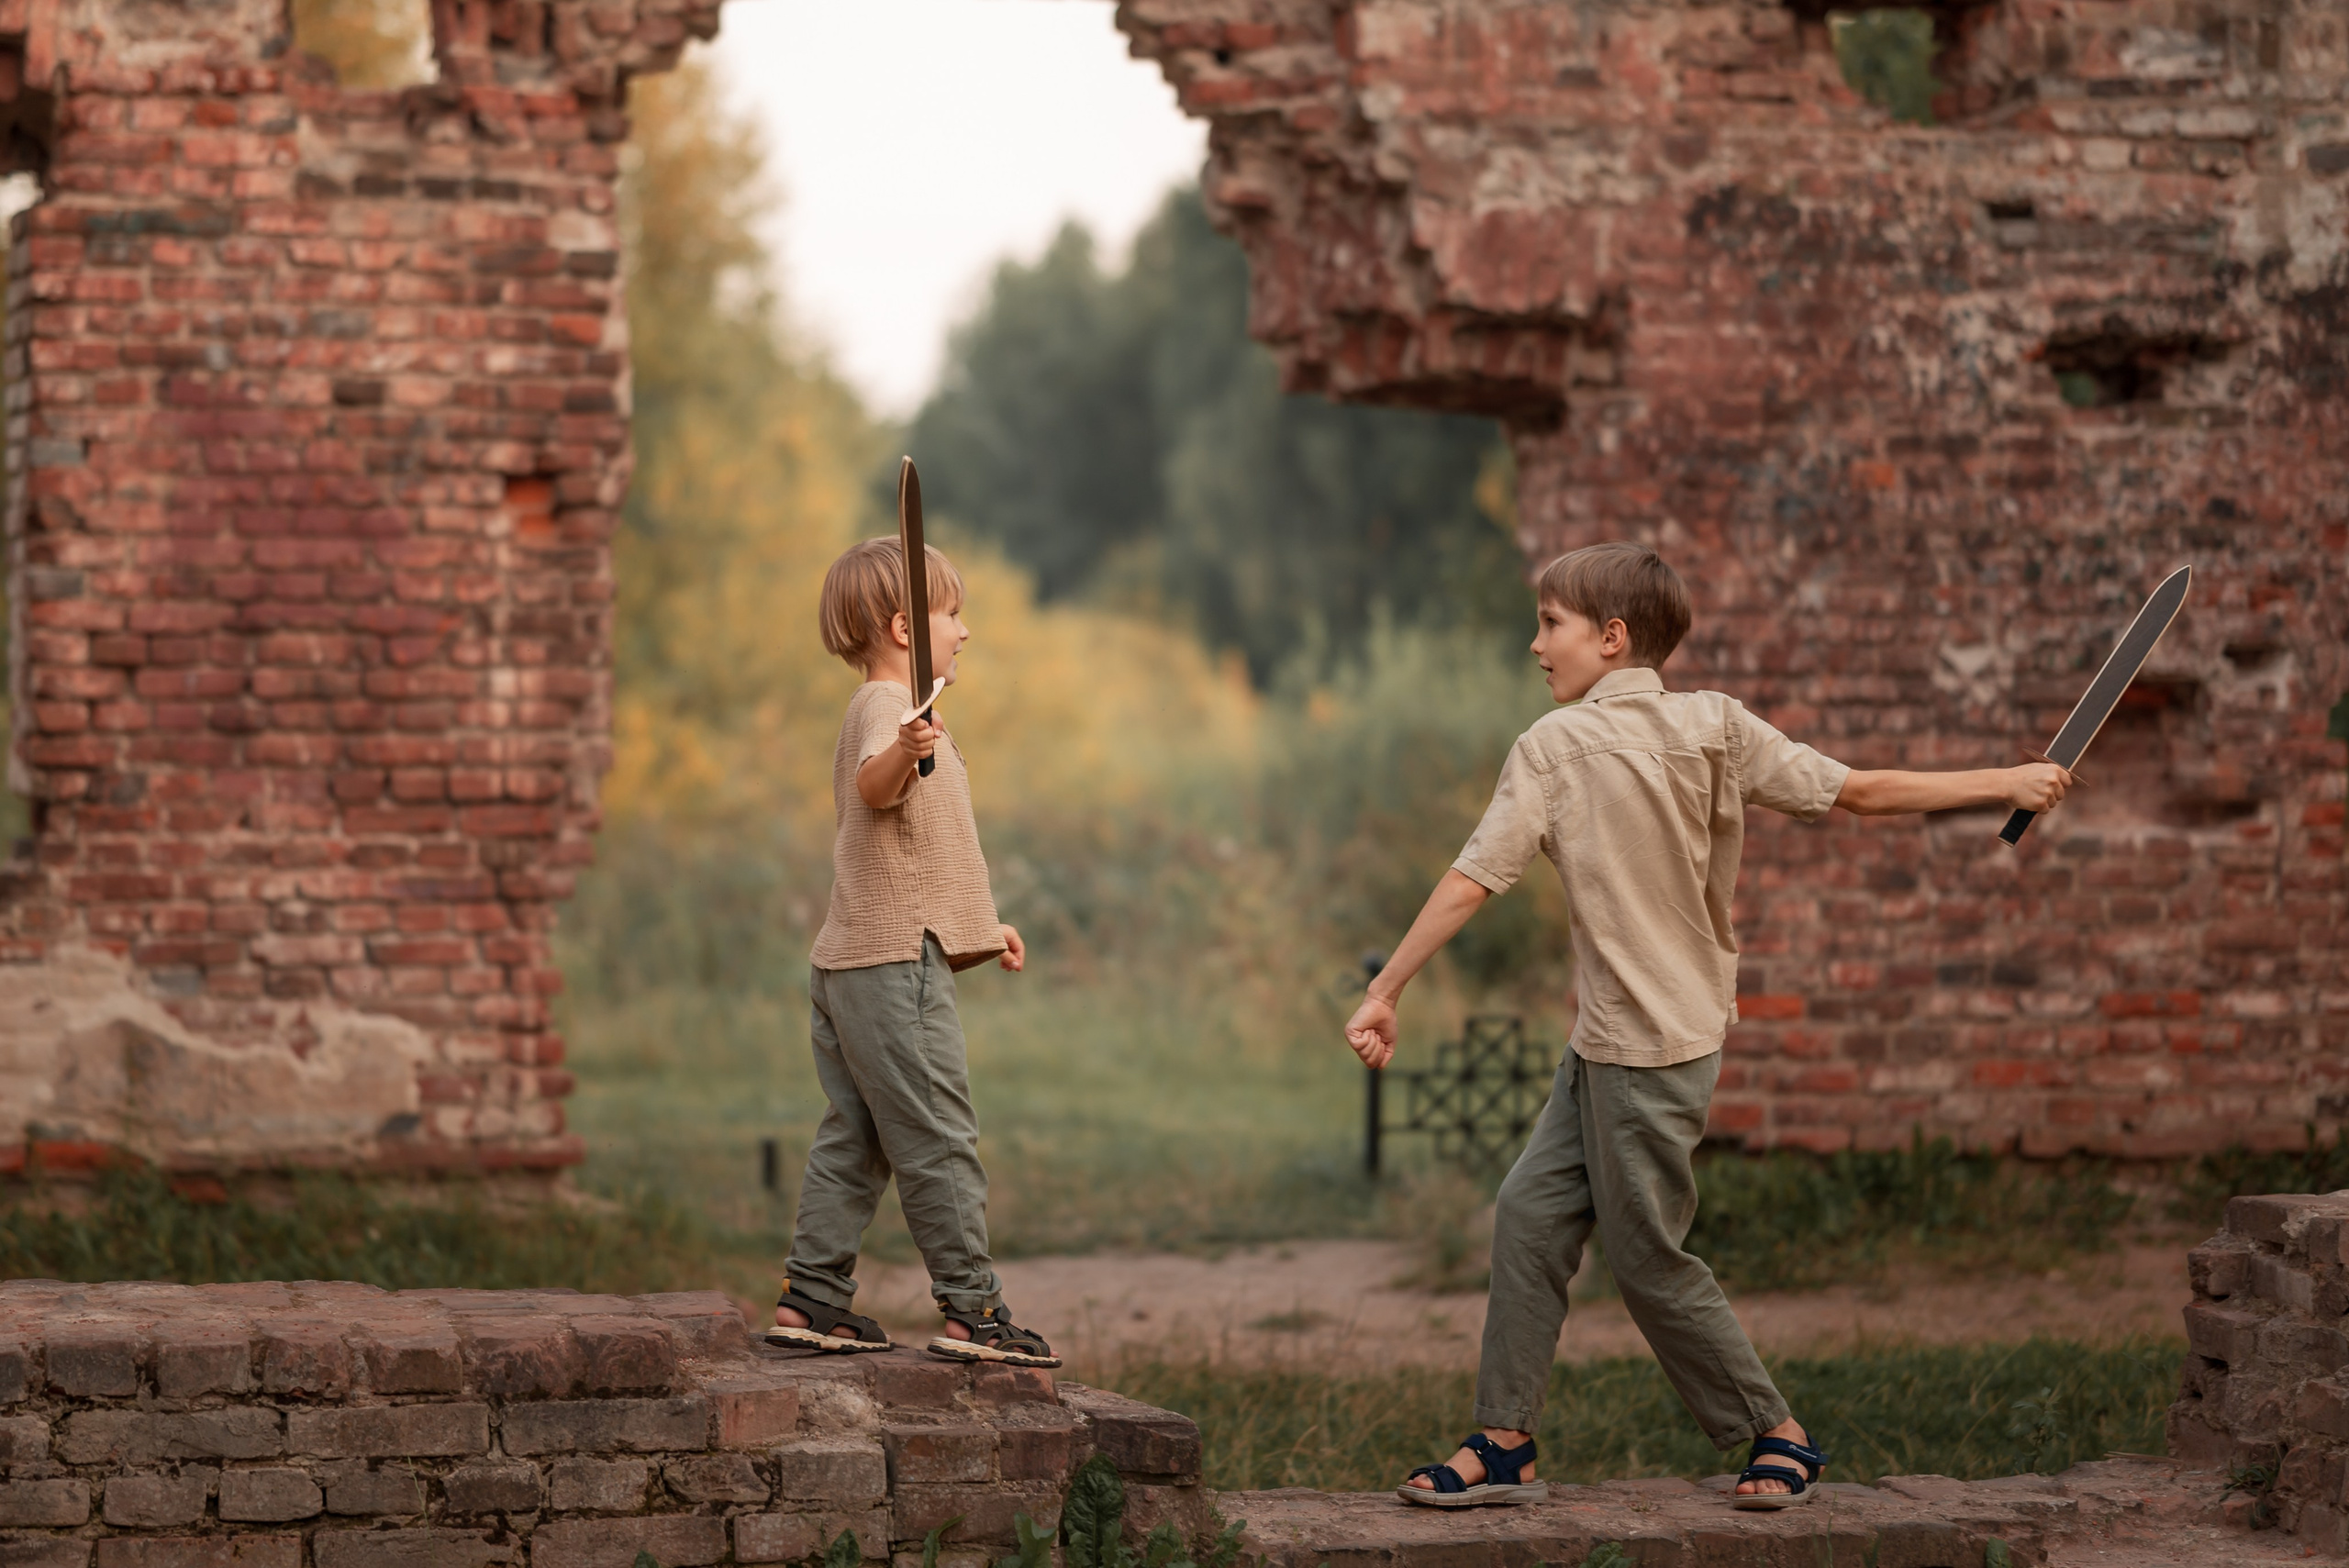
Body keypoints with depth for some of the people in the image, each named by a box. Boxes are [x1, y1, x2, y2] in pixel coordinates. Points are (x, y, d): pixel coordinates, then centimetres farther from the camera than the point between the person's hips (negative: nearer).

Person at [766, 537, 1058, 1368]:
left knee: (854, 1139, 11)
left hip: (848, 964, 10)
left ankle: (812, 1299, 11)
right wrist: (906, 752, -57)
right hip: (895, 962, -10)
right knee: (938, 1142, -7)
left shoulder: (891, 715, 22)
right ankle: (971, 1310, -6)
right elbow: (874, 787, -35)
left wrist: (982, 925, 34)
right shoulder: (885, 707, -12)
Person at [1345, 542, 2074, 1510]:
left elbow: (1472, 881, -15)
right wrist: (2007, 785, 7)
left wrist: (1384, 994, -10)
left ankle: (1778, 1434, 13)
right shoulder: (1715, 725, 2)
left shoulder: (1557, 744, -12)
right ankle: (1505, 1444, 11)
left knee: (1650, 1263, 3)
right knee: (1531, 1214, 9)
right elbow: (1857, 793, -1)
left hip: (1647, 1052, -8)